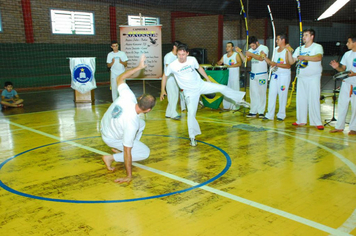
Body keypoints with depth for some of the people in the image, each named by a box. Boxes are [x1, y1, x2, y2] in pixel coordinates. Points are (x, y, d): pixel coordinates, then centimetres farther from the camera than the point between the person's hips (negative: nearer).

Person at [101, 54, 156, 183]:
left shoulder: (128, 96, -29)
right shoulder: (131, 123, -41)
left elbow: (120, 78, -7)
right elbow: (127, 152, -34)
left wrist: (139, 67, -4)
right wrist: (129, 176, -26)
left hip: (105, 124, 7)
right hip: (112, 139, -7)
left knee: (141, 124, 21)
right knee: (145, 153, -3)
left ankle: (118, 149, 19)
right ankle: (111, 158, 0)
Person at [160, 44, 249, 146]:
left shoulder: (192, 60, -10)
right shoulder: (172, 66, -17)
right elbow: (164, 76, 1)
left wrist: (208, 80, 15)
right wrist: (162, 90, 2)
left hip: (200, 84, 2)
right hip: (190, 92, -2)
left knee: (222, 88, -7)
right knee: (191, 113, -8)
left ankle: (239, 100, 17)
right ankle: (192, 137, 8)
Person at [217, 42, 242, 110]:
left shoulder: (236, 55, -2)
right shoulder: (224, 56, 15)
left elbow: (239, 63, -14)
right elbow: (220, 62, 16)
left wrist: (230, 66, -24)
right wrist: (219, 63, -9)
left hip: (234, 77, -5)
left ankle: (235, 107, 0)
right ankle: (226, 106, 12)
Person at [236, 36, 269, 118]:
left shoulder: (264, 48, -5)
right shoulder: (251, 50, 13)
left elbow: (261, 58, -20)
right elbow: (245, 59, 6)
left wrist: (251, 54, -24)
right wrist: (240, 52, -5)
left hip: (262, 75, -5)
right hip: (253, 75, 6)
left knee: (261, 93, -1)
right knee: (253, 94, 4)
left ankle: (261, 112, 4)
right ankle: (253, 111, 7)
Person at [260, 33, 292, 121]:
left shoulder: (287, 51, -10)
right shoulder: (276, 49, 14)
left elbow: (288, 65, -17)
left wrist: (276, 64, -22)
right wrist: (265, 57, 3)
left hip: (284, 75, -7)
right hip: (275, 74, 7)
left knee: (282, 95, 0)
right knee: (271, 94, 4)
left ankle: (281, 115, 12)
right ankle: (270, 115, 9)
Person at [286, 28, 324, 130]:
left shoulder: (317, 47, -1)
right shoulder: (299, 49, 17)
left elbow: (318, 57, -21)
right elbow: (291, 61, 11)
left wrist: (304, 57, -24)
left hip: (313, 77, -5)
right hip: (301, 77, 5)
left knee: (314, 99, -8)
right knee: (300, 99, 4)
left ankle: (317, 122, -4)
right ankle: (301, 120, 12)